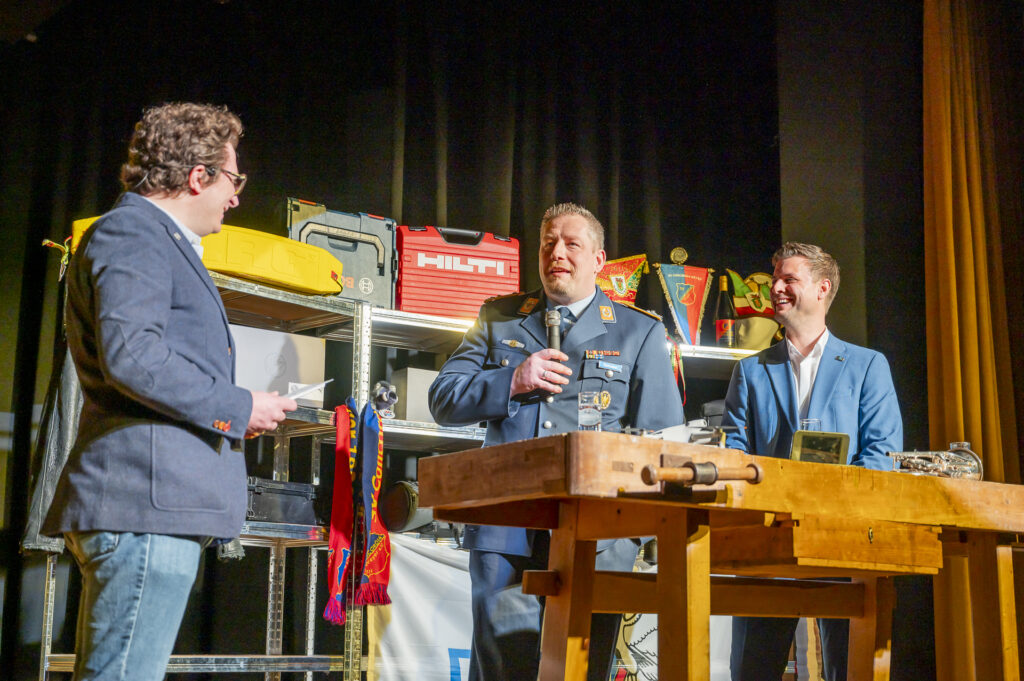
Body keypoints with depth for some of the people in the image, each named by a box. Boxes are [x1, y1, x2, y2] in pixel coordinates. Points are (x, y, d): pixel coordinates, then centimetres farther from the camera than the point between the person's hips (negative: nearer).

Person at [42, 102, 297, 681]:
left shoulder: (160, 241, 27)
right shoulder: (133, 233, -6)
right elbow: (130, 356, -20)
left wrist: (231, 414, 20)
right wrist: (237, 409, -11)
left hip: (163, 505, 11)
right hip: (146, 504, -11)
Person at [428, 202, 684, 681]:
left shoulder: (641, 332, 12)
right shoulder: (499, 319, 17)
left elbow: (663, 437, 8)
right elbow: (443, 400, 12)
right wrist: (512, 382, -5)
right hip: (505, 530, 2)